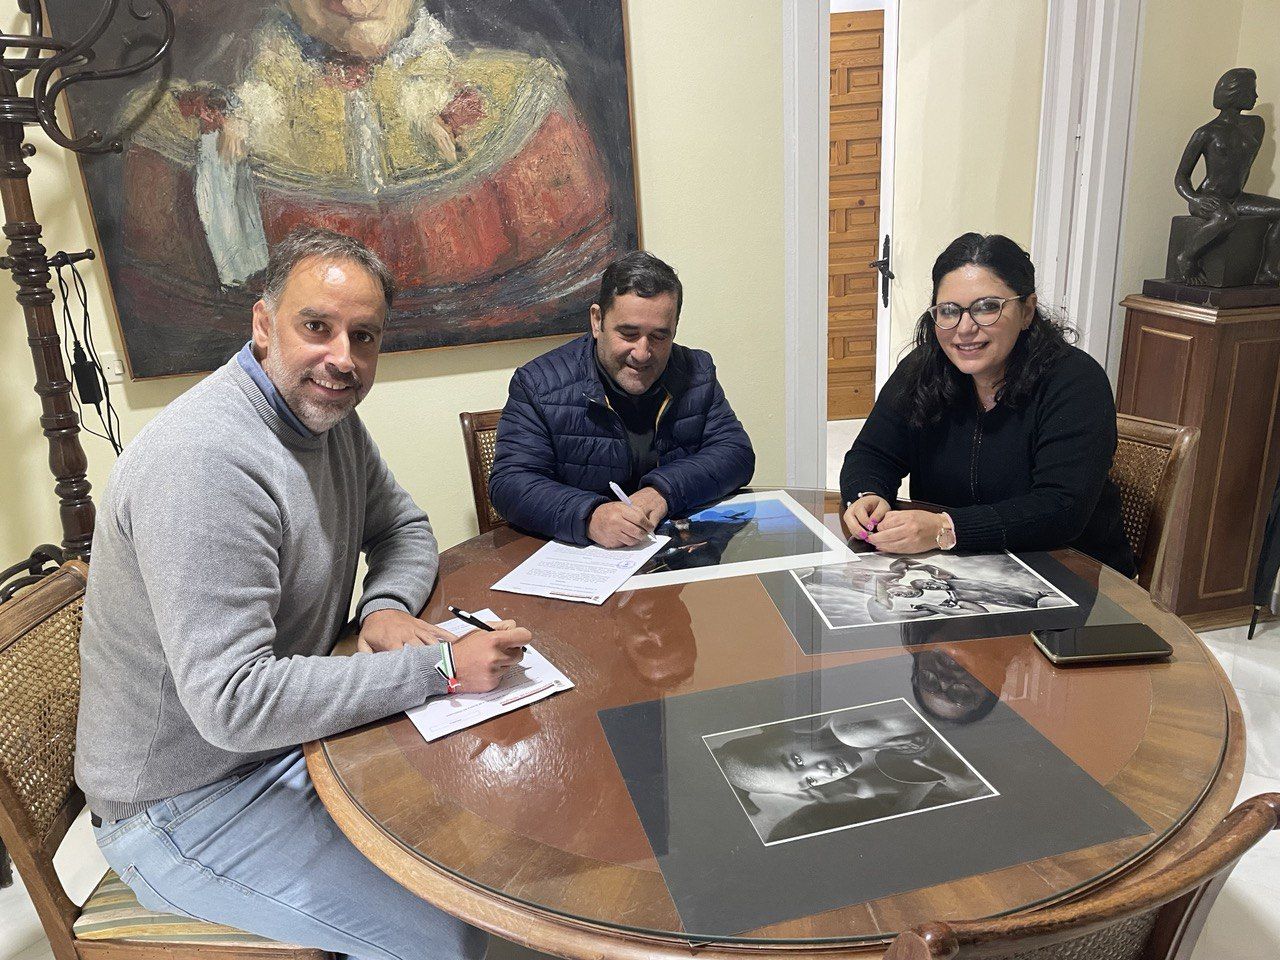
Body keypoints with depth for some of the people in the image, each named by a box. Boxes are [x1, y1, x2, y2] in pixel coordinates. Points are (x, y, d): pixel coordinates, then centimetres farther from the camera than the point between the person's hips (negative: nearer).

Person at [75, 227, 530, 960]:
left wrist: (387, 604, -11)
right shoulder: (203, 461, -30)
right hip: (189, 802, -8)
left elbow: (404, 527, 11)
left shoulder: (326, 412, -1)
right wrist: (436, 667, -30)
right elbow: (232, 703, -34)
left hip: (293, 734, 8)